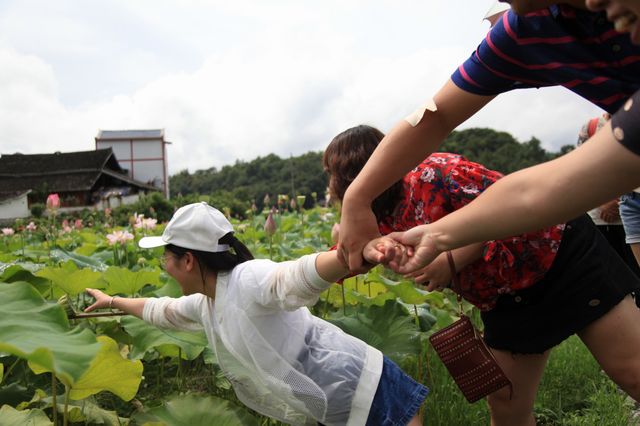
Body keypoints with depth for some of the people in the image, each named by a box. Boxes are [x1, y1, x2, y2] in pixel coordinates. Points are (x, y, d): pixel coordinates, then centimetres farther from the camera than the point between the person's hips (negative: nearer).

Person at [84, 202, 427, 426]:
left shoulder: (245, 280, -24)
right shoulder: (204, 304, 6)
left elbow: (297, 278, -44)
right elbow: (162, 311, 27)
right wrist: (113, 301, 42)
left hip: (367, 393, -9)